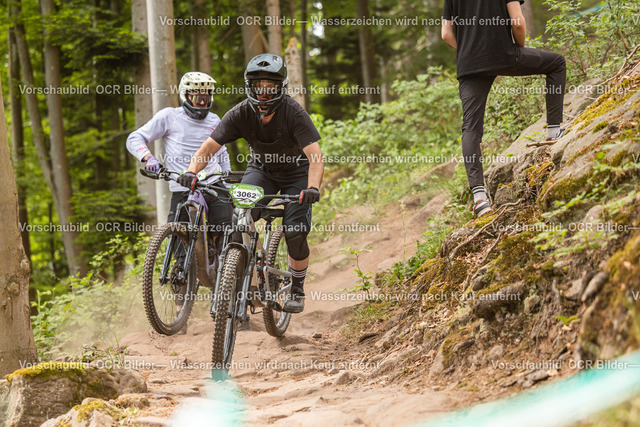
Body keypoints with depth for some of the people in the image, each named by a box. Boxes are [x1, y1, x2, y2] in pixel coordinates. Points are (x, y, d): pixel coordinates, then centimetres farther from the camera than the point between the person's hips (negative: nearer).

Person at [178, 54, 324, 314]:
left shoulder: (294, 113, -29)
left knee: (295, 232, -17)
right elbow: (209, 147, -24)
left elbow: (315, 155, -37)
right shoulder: (241, 114, -21)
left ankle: (297, 289, 9)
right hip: (261, 169, 2)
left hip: (296, 174, -2)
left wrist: (313, 187, -55)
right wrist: (191, 171, -44)